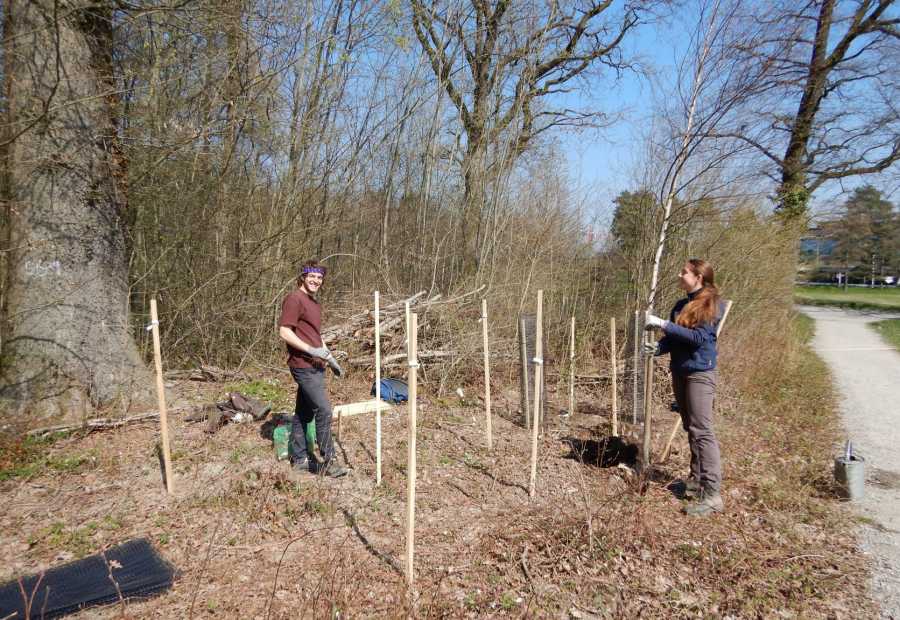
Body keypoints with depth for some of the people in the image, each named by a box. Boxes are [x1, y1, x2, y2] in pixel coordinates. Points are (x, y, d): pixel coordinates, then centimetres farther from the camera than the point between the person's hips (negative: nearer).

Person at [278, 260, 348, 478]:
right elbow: (284, 332, -17)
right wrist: (311, 350, -22)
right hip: (303, 365, -9)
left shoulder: (315, 302, 18)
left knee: (304, 412, 14)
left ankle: (299, 458, 23)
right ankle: (326, 461, -1)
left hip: (315, 366, 9)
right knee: (324, 410, -10)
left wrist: (330, 357, 23)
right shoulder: (294, 298, -11)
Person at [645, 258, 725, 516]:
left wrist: (663, 324, -21)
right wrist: (660, 347, -6)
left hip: (699, 372, -8)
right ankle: (696, 481, 25)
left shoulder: (713, 304, -9)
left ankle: (712, 494, -9)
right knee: (690, 429, 14)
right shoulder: (681, 305, 12)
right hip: (679, 372, 8)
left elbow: (699, 337, -20)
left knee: (702, 431, -11)